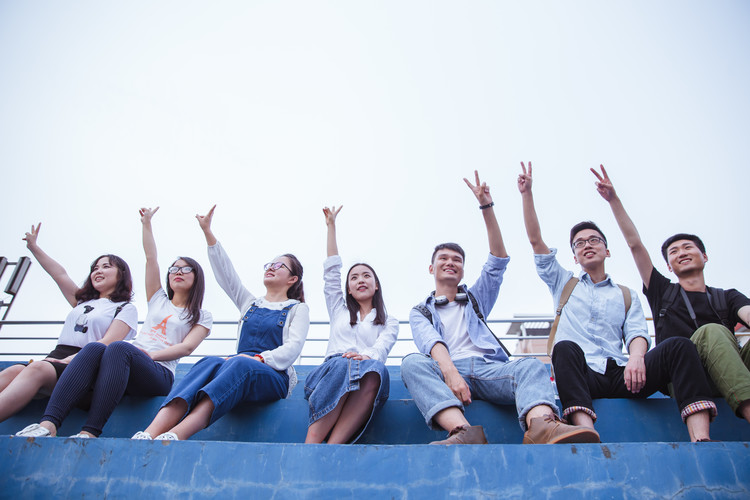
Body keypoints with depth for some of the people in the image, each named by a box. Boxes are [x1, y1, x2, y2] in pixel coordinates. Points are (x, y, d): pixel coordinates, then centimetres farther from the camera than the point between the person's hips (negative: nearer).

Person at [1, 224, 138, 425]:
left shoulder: (126, 308, 8)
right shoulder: (83, 301, 30)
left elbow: (107, 344, -6)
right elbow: (60, 274, 29)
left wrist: (69, 359, -17)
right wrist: (33, 247, 27)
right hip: (57, 358, 6)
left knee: (37, 369, -35)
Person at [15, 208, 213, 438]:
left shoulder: (202, 317, 17)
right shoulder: (158, 300, 29)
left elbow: (187, 347, 0)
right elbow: (151, 259, 24)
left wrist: (151, 354, -14)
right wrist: (146, 223, 23)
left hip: (158, 373, -4)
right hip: (125, 365, 4)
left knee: (119, 347, -36)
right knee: (94, 347, -31)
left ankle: (90, 432, -45)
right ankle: (48, 425, -44)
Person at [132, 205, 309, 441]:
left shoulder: (298, 308, 14)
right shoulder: (250, 303, 27)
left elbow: (293, 347, -1)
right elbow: (225, 272, 18)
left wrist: (260, 358, -19)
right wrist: (208, 231, 12)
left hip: (273, 376, -3)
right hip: (238, 373, 4)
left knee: (240, 364, -38)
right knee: (210, 362, -32)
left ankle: (175, 435, -57)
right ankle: (149, 434, -51)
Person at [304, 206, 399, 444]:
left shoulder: (389, 322, 25)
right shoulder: (339, 310, 30)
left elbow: (382, 349, 4)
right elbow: (331, 270, 27)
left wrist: (367, 356, -21)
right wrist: (331, 226, 29)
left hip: (367, 382, -1)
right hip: (331, 373, 1)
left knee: (376, 370, -37)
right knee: (345, 365, -36)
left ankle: (331, 447, -48)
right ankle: (311, 444, -44)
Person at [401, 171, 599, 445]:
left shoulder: (475, 299, 31)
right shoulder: (420, 312, 23)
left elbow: (499, 260, 19)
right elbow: (431, 342, -1)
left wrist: (487, 207, 12)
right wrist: (450, 373, -23)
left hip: (488, 367, 2)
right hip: (447, 370, -2)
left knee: (531, 365, -28)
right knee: (413, 362, -33)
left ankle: (541, 428, -58)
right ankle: (463, 432, -55)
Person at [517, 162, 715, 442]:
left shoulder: (627, 296, 26)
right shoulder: (563, 284, 24)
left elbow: (637, 334, 8)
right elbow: (535, 240, 16)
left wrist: (636, 357, -17)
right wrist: (527, 193, 11)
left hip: (619, 375, 2)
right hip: (580, 377, -2)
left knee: (677, 347, -22)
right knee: (566, 347, -35)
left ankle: (701, 441, -37)